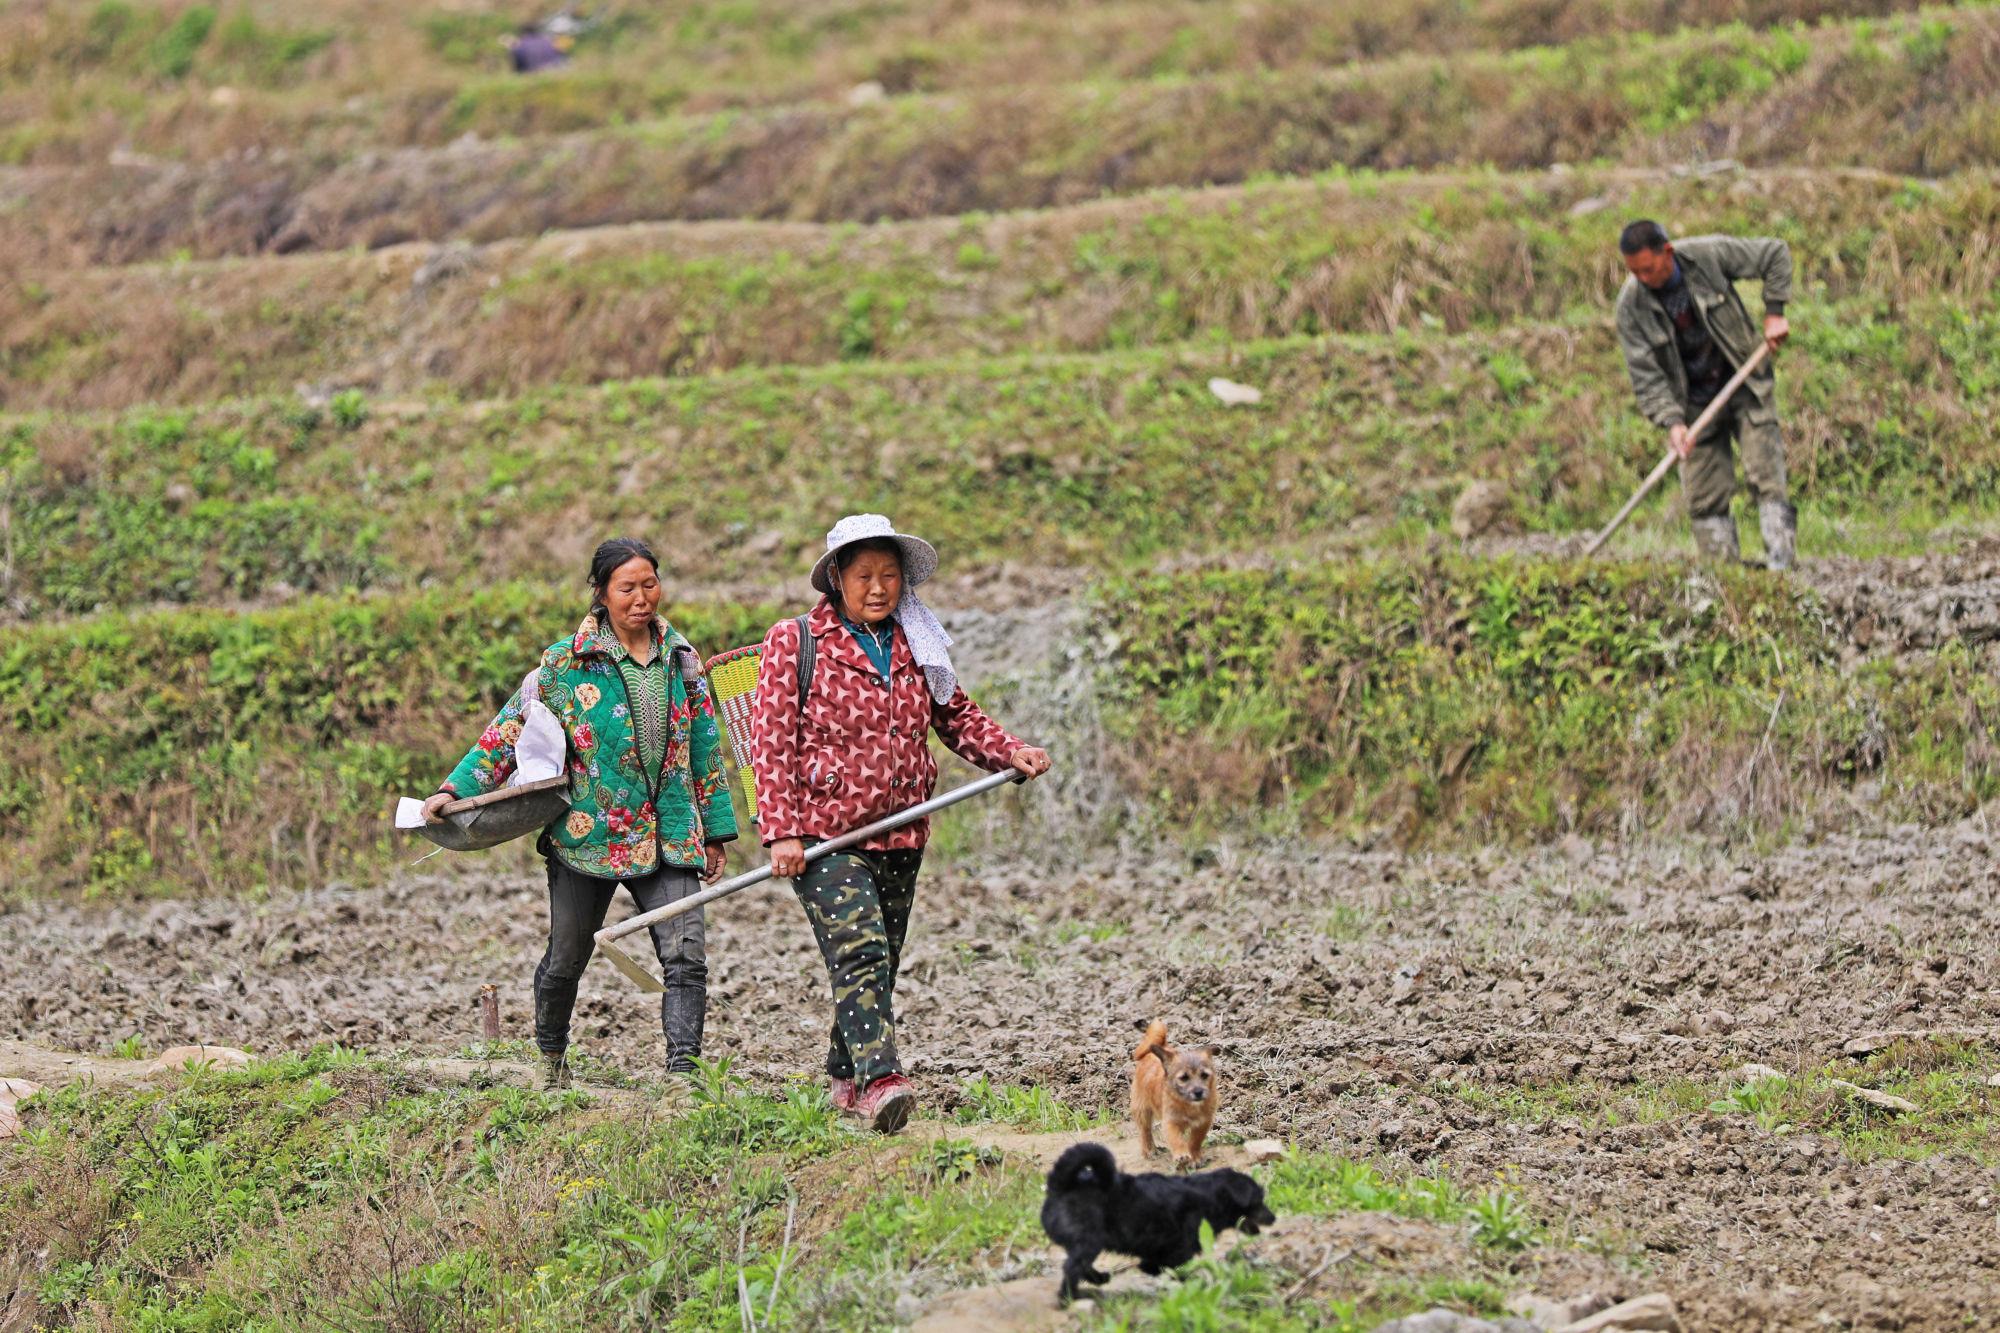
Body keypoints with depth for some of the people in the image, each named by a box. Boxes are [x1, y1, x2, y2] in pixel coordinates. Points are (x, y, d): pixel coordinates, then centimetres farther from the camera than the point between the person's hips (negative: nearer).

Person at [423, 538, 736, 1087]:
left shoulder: (681, 660, 6)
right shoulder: (566, 662, -4)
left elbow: (706, 749, 13)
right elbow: (509, 731, -1)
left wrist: (715, 831, 13)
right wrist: (457, 789, -10)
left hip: (668, 836, 2)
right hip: (587, 834, -2)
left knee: (686, 956, -14)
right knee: (566, 958, 11)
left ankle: (682, 1075, -16)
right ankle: (551, 1053, 37)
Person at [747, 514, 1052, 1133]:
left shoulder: (916, 647, 12)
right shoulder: (794, 643, -3)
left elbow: (958, 718, 20)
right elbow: (773, 741, -7)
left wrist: (1012, 753, 1)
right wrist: (781, 830, -15)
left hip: (899, 836, 6)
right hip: (823, 831, -6)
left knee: (881, 960, 10)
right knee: (859, 948, -20)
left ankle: (847, 1078, 25)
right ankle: (879, 1080, -30)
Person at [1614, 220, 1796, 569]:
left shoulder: (1708, 255, -17)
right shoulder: (1631, 304, -15)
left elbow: (1775, 254, -4)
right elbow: (1644, 374, -15)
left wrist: (1774, 314, -9)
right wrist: (1672, 422, -26)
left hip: (1745, 387, -1)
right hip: (1696, 405, 1)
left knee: (1766, 477, -9)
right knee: (1705, 497, -3)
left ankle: (1781, 564, -11)